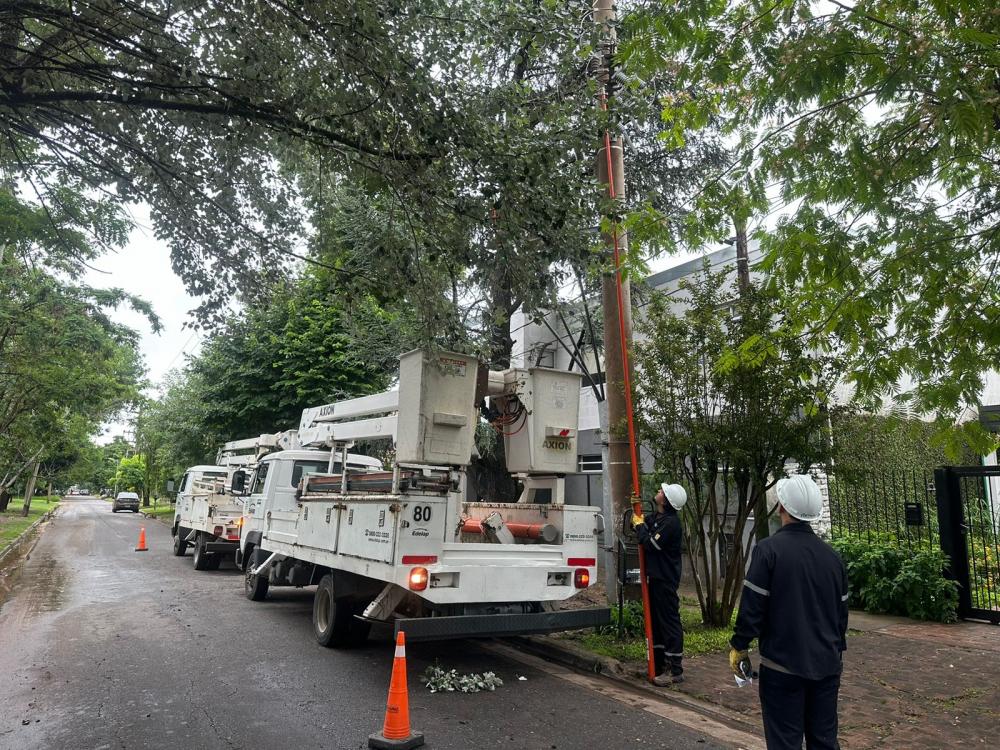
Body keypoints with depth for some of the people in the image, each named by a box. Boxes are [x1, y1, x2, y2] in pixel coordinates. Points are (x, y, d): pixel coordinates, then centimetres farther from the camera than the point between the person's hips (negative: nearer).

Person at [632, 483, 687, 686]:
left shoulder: (671, 522, -21)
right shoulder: (656, 516, 9)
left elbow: (651, 544, -23)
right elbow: (640, 523, 20)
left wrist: (640, 525, -10)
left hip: (666, 579, -10)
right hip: (655, 576, 10)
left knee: (669, 621, -4)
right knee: (655, 620, 17)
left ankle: (675, 670, 2)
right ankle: (659, 663, 28)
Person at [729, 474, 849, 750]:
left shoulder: (769, 549, -15)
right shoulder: (832, 555, 4)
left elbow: (752, 607, -16)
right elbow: (841, 611, 13)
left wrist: (739, 646, -3)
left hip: (783, 665, -6)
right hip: (827, 665, 6)